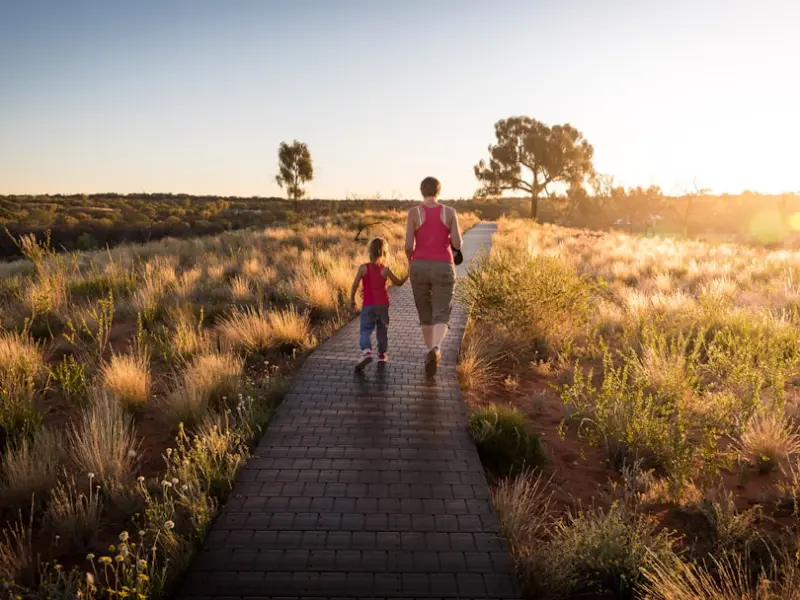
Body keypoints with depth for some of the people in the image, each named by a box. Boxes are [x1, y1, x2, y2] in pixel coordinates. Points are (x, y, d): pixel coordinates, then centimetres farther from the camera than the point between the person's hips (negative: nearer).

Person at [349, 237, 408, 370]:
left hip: (368, 305, -1)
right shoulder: (385, 270, -4)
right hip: (382, 304, 1)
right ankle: (382, 354, 27)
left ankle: (366, 351, -29)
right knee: (382, 329, 18)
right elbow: (399, 282, 7)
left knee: (366, 329, -4)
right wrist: (408, 275, 23)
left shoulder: (363, 268, -4)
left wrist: (352, 299, 6)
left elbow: (355, 285, -6)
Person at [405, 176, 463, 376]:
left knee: (425, 314, 19)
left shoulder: (413, 213, -4)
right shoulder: (450, 212, -1)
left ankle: (431, 352, 29)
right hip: (443, 268, -1)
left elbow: (408, 246, -7)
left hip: (419, 267, 1)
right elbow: (457, 245, -5)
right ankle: (435, 349, -30)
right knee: (441, 317, -1)